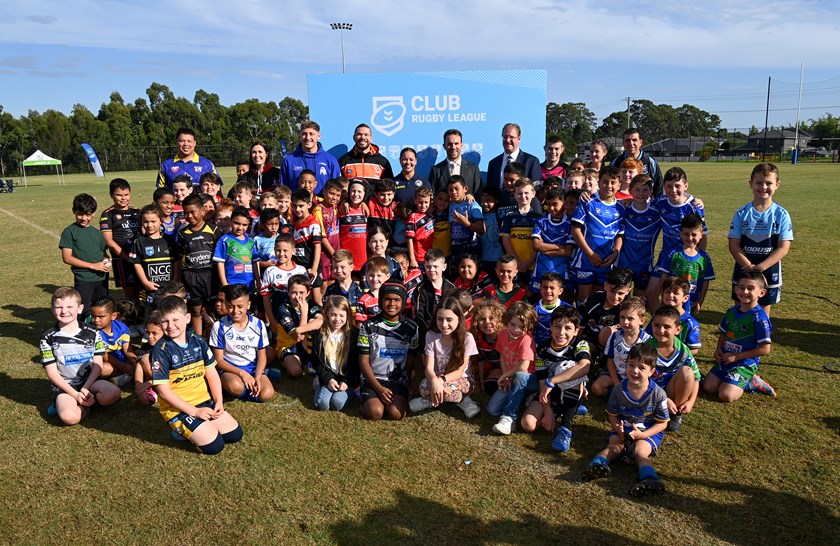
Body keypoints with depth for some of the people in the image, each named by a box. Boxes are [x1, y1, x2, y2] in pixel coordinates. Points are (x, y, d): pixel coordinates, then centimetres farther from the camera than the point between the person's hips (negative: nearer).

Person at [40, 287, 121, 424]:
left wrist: (85, 389, -15)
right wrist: (75, 394, -14)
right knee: (69, 417, -32)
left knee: (113, 393, -29)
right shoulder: (48, 339, -4)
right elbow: (52, 372, -5)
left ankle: (86, 401, -3)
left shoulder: (92, 333, -1)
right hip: (64, 386, -2)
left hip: (89, 381, 2)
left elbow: (98, 365, -1)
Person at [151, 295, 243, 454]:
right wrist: (194, 411, -19)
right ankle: (182, 430, 8)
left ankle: (194, 430, 18)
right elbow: (163, 391, -17)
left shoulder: (198, 342, 1)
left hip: (205, 402, 6)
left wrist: (219, 402, -7)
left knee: (235, 434, 1)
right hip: (178, 408, -6)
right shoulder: (161, 350, -15)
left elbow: (212, 374, 5)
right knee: (214, 445, -17)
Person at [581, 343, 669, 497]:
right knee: (614, 446, -24)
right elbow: (612, 415, 5)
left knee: (640, 451, -30)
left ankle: (649, 479, -53)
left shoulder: (658, 394, -12)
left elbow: (662, 423, -7)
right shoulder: (619, 391, -6)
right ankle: (597, 464, -50)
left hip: (649, 432, -2)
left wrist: (641, 434, -21)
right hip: (623, 430, 3)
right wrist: (618, 429, -17)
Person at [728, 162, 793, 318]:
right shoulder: (742, 213, -5)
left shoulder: (781, 215, -6)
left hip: (769, 272, 0)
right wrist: (749, 267, -19)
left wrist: (760, 267, -20)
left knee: (764, 310, 11)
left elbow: (784, 248, -10)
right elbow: (733, 245, -7)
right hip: (743, 271, 1)